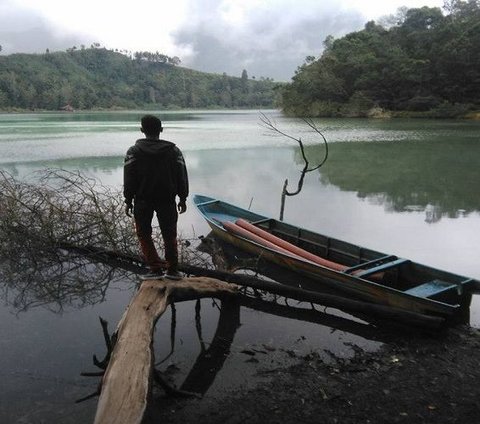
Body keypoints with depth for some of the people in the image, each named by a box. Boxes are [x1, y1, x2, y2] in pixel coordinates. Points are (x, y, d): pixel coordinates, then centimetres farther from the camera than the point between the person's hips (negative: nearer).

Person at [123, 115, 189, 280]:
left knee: (144, 234, 11)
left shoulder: (133, 152, -5)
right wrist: (182, 198, 11)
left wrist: (128, 201, 4)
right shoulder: (174, 151, 0)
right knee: (169, 235, 12)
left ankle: (156, 268, 4)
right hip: (167, 200, 2)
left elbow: (129, 180, -4)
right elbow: (182, 177, 3)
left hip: (142, 200, -1)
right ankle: (172, 270, 17)